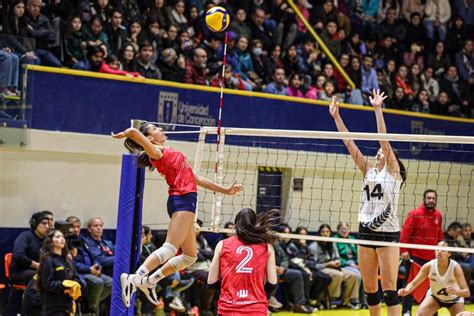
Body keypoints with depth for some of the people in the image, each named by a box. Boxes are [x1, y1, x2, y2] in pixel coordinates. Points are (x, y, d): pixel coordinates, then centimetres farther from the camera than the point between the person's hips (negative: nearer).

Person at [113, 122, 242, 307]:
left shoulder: (170, 154, 24)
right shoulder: (158, 153, -3)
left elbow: (195, 179, 28)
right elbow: (133, 131, -19)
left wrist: (225, 190, 27)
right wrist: (123, 134, 3)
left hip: (185, 202, 9)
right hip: (182, 200, -9)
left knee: (190, 256, 11)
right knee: (169, 249, -22)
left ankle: (149, 281, 11)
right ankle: (133, 278, -32)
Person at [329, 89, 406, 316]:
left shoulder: (393, 172, 0)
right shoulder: (369, 171, 14)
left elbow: (384, 140, -10)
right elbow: (350, 144, 9)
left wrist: (377, 110, -15)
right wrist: (336, 116, 3)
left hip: (388, 233, -6)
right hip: (366, 232, 6)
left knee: (389, 288, -8)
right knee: (369, 288, 8)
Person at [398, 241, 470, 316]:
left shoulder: (455, 267, -31)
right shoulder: (429, 266, -26)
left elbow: (467, 292, -34)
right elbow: (414, 283, -23)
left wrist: (456, 292, -57)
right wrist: (406, 291, -46)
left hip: (454, 299, -1)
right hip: (434, 297, 1)